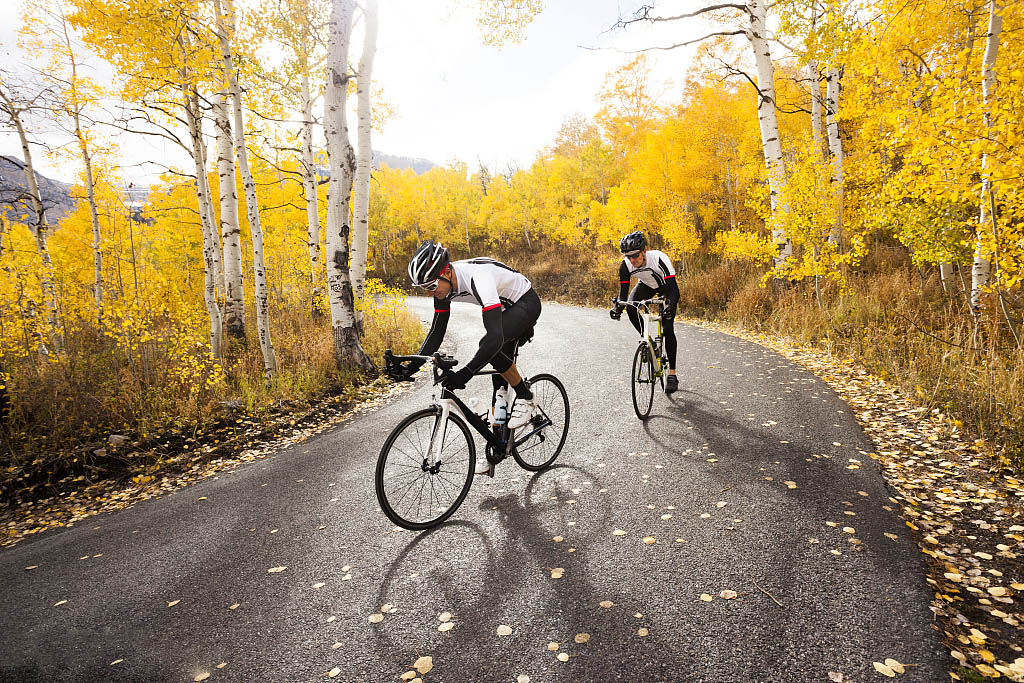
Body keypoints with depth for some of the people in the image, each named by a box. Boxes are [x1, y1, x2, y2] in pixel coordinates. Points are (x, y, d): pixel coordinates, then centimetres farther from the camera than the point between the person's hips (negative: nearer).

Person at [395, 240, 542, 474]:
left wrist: (465, 373, -55)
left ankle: (526, 397, -10)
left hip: (526, 303, -8)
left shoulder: (478, 278, -39)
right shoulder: (443, 284, -14)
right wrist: (414, 364, -18)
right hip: (506, 308, 8)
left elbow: (495, 337, -47)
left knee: (489, 345, -34)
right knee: (499, 380, 5)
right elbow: (437, 331, -6)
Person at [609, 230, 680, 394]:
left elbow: (674, 289, -43)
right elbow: (623, 291, -23)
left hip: (666, 285, -4)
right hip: (646, 285, 4)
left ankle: (672, 374, -6)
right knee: (631, 308, -27)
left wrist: (670, 305, -62)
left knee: (667, 328, -15)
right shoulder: (625, 265, -27)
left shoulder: (659, 258, -38)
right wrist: (618, 308, -44)